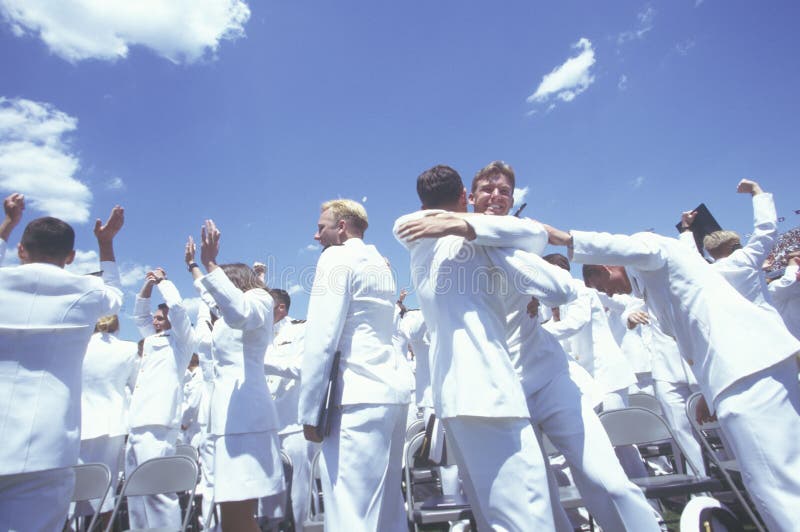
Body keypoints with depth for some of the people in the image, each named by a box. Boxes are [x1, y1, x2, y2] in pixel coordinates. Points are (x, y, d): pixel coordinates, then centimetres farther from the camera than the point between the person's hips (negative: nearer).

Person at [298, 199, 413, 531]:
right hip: (394, 387, 9)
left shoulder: (336, 257, -3)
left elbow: (321, 338, -12)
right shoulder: (380, 263, 22)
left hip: (360, 393, -9)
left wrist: (310, 410, -10)